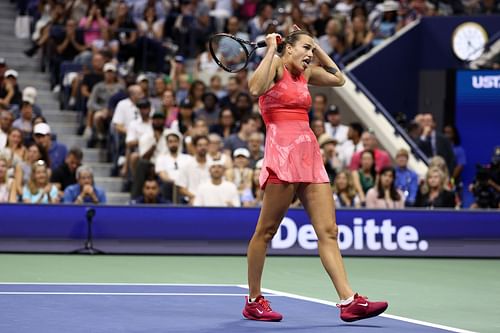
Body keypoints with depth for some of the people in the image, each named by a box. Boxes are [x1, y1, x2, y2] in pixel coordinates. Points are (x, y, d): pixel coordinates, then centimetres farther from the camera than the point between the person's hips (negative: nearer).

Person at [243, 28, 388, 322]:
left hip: (310, 157, 8)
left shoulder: (305, 73, 21)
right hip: (283, 153, -8)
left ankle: (349, 301, -6)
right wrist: (271, 49, -13)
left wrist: (317, 47, 27)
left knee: (328, 231, -1)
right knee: (266, 231, -2)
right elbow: (255, 89, -21)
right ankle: (254, 301, 8)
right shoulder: (275, 65, 0)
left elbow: (339, 79, 35)